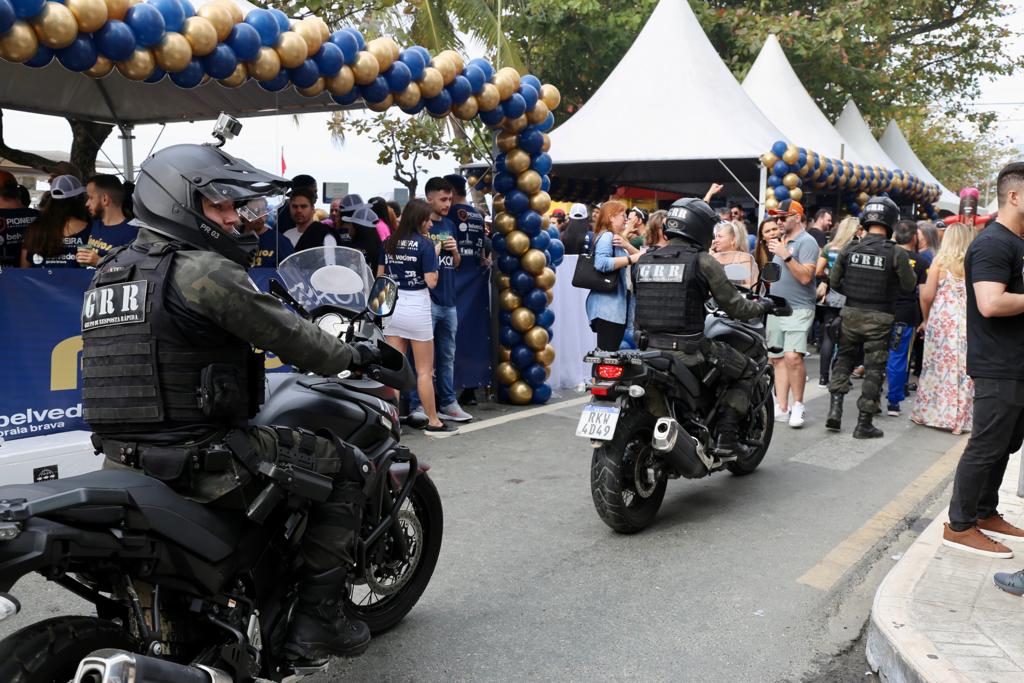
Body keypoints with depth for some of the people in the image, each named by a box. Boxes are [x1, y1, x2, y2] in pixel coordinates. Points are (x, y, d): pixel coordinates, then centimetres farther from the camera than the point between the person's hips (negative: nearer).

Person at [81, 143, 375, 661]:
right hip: (199, 458, -9)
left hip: (122, 461, 9)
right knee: (343, 467, 4)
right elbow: (288, 335, -9)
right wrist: (352, 355, 8)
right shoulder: (205, 270, -14)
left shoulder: (109, 272, 13)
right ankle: (316, 618, 5)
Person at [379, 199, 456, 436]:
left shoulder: (389, 243, 5)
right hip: (417, 307, -5)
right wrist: (435, 254, -1)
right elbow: (431, 282, -13)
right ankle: (433, 423, 12)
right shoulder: (425, 244, -11)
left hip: (393, 306, 5)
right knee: (424, 371, 4)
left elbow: (380, 276, 10)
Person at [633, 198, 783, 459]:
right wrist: (764, 305, 17)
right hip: (688, 350, -5)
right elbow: (735, 307, -2)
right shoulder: (703, 262, -6)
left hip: (648, 348, 5)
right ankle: (726, 438, 10)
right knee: (746, 371, 17)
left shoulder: (643, 260, 8)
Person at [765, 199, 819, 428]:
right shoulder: (781, 241, 17)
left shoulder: (806, 242, -8)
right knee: (778, 358, 6)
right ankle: (782, 408, 9)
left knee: (793, 356, -20)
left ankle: (798, 405, -7)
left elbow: (805, 276, -19)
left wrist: (785, 255, -23)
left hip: (798, 309, -8)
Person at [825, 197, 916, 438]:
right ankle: (864, 424, 9)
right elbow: (909, 285, -3)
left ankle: (835, 408, 7)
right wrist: (908, 268, 15)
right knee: (873, 368, 5)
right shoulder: (896, 253, -12)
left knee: (843, 358, 19)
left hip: (850, 314, 3)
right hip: (879, 318, -2)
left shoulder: (849, 249, -4)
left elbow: (834, 282, 2)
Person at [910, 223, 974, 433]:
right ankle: (958, 418, 9)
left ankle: (929, 412, 19)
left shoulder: (940, 261, -3)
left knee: (937, 366, 10)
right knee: (963, 369, 6)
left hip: (941, 319, -1)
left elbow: (927, 296, -5)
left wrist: (925, 319, 10)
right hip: (967, 322, 1)